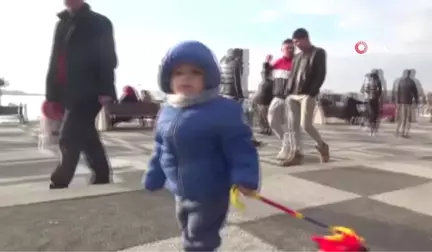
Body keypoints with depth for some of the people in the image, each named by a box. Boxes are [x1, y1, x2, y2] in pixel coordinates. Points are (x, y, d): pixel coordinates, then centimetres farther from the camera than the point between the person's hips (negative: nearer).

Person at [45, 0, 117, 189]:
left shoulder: (99, 23, 0)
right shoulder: (62, 23, 19)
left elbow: (108, 60, -8)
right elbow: (55, 60, 18)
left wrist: (105, 91, -18)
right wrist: (51, 93, 13)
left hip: (88, 93, -7)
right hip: (69, 93, 7)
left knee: (69, 141, -10)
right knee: (86, 139, 12)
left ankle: (58, 186, 1)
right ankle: (101, 178, 25)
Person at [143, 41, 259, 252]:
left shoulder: (222, 110, -21)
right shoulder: (168, 112, 0)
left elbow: (240, 147, -21)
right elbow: (161, 150, 11)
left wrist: (245, 178, -32)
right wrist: (153, 179, 16)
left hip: (210, 193, -7)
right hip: (181, 192, 7)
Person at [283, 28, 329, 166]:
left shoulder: (318, 53, 4)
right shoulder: (297, 56, 22)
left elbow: (321, 75, -6)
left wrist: (312, 92, -16)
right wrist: (288, 91, 5)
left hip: (307, 95, -6)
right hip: (293, 95, 7)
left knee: (305, 125, -11)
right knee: (293, 125, 1)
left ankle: (322, 146, 13)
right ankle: (296, 154, 7)